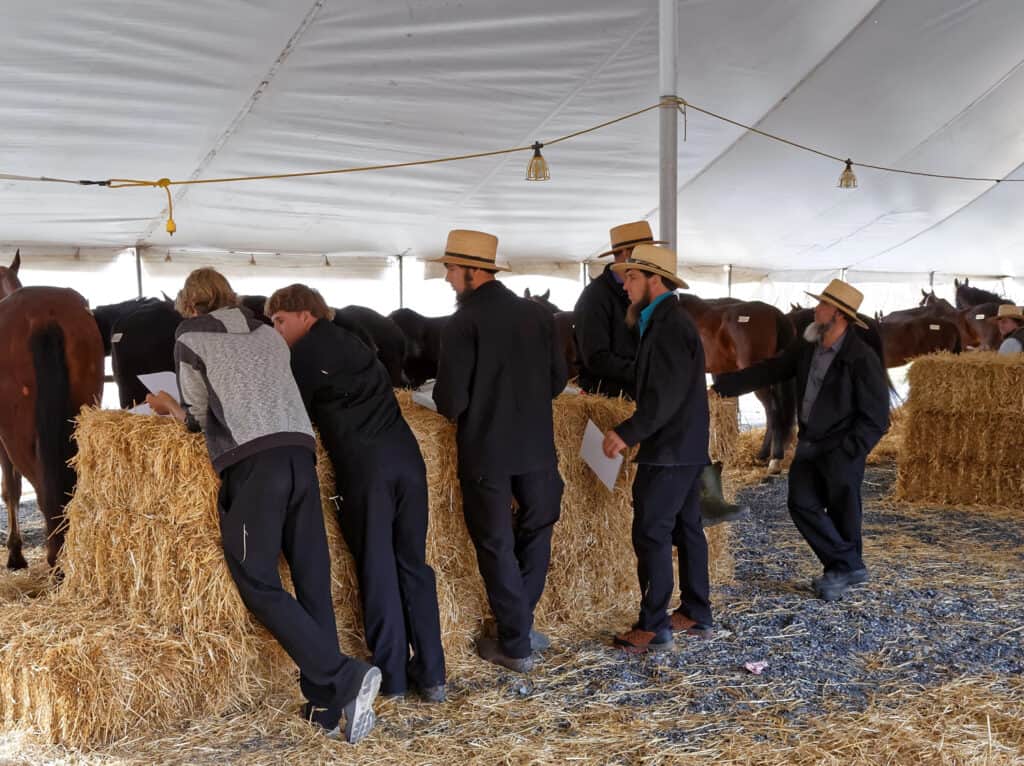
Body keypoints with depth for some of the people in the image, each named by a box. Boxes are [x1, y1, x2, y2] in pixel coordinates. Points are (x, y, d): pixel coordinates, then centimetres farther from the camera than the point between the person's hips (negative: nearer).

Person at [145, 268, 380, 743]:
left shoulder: (189, 338, 12)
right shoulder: (269, 334, 26)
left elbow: (205, 415, 12)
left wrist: (176, 412, 33)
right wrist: (183, 410, 33)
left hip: (252, 461, -5)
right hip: (300, 451, 6)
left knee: (258, 583, 0)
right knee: (313, 580, 6)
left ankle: (345, 678, -10)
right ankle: (329, 703, 7)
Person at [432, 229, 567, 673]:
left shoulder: (464, 322, -14)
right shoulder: (537, 313, 2)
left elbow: (451, 401, -16)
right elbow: (558, 379, 7)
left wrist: (448, 404, 6)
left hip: (485, 450, -4)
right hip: (536, 446, 5)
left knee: (496, 546, 8)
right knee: (535, 532, 21)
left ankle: (516, 646, 15)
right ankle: (519, 627, 27)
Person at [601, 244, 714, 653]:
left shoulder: (668, 326, -17)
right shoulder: (670, 321, 16)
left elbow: (665, 396, -23)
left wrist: (627, 432, -23)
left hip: (670, 450, -10)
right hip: (686, 446, 10)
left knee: (651, 533, -7)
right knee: (686, 528, 14)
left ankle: (654, 626, -1)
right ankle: (696, 614, 22)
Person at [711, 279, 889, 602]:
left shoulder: (862, 358, -16)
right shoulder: (806, 347, 3)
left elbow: (876, 417, -14)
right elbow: (769, 371, 10)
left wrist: (847, 453, -19)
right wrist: (722, 384, 5)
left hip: (841, 448, -7)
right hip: (809, 443, 7)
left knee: (842, 512, 3)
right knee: (802, 503, 3)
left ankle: (845, 568, 23)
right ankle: (846, 566, 14)